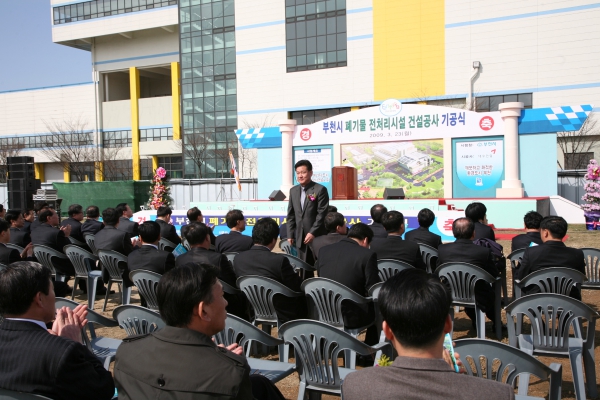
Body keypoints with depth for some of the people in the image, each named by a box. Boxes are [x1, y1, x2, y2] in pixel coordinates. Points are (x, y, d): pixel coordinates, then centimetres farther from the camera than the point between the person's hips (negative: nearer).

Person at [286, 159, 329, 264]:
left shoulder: (320, 189, -7)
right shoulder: (293, 191, 10)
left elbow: (322, 214, -12)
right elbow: (291, 215, 13)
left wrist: (313, 232, -16)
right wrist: (290, 234, 7)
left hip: (317, 237, -5)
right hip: (300, 238, 5)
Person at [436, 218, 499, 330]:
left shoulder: (442, 249, -12)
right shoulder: (484, 251, -18)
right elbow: (495, 276, -5)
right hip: (478, 300, -3)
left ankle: (475, 321, 51)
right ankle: (496, 323, 45)